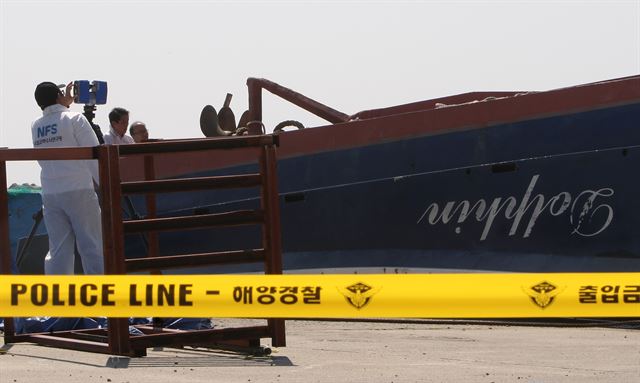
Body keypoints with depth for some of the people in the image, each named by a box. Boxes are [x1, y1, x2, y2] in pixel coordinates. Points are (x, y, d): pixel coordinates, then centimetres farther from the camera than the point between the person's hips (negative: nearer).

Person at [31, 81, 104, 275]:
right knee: (92, 248, -1)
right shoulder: (75, 119, -5)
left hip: (50, 194, 5)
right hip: (79, 191, -5)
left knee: (58, 250, 5)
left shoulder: (36, 126, 9)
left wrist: (66, 103, 37)